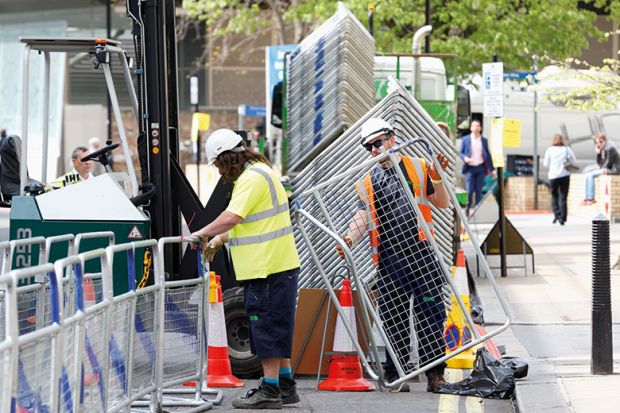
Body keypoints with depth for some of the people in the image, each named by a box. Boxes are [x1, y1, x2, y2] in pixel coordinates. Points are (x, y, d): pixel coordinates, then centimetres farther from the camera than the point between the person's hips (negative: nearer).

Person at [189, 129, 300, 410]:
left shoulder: (252, 178, -15)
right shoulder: (259, 172, 18)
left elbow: (231, 218, -24)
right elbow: (244, 222, 25)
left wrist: (203, 234, -11)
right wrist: (219, 240, 17)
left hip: (267, 268, -10)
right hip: (278, 265, 10)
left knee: (267, 329, -5)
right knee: (277, 329, 15)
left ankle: (270, 391, -2)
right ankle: (285, 386, 21)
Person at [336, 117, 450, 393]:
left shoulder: (417, 168, 9)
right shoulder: (366, 183, 15)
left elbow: (443, 204, 9)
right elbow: (362, 216, 4)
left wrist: (437, 181, -9)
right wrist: (349, 239, -15)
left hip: (420, 251, -2)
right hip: (388, 259, 2)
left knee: (430, 311, -3)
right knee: (393, 317, 2)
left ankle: (435, 372, 3)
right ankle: (396, 374, 9)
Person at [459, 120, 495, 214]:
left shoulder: (484, 140, 8)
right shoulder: (465, 139, 3)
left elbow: (488, 155, 10)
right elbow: (461, 152, 4)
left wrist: (492, 168, 6)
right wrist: (465, 158, -18)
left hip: (480, 168, 2)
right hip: (470, 168, -2)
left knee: (479, 190, 3)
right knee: (470, 190, -7)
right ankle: (468, 209, 7)